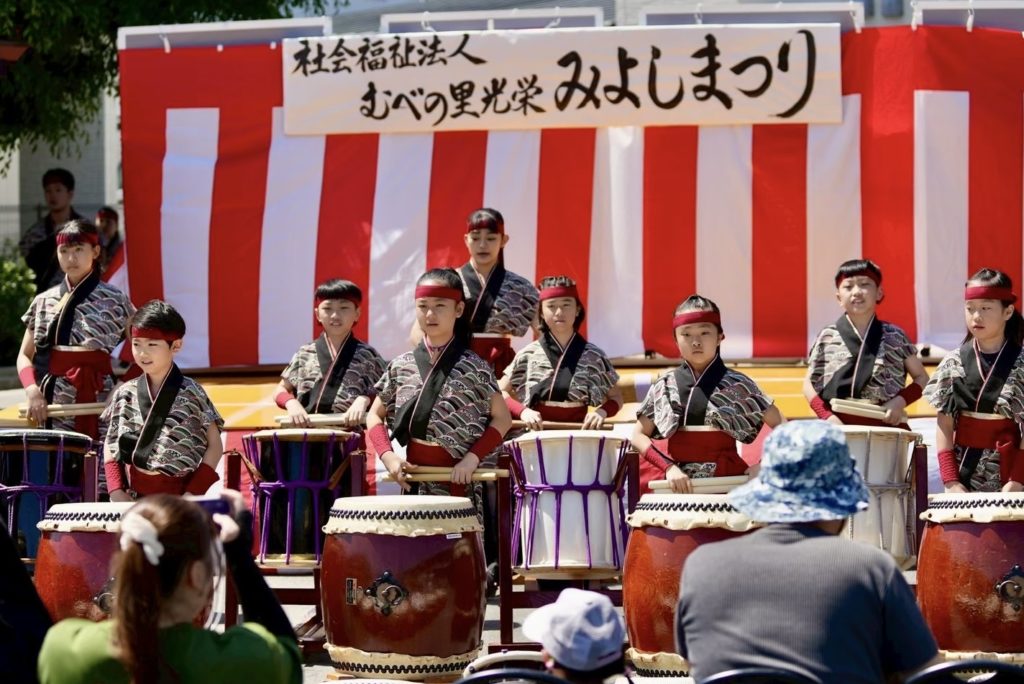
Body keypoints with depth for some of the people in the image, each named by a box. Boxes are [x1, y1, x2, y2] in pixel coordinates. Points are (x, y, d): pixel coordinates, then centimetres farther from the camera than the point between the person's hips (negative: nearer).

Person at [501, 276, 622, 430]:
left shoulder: (593, 357, 6)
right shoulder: (528, 355, 5)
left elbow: (616, 397, 15)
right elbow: (499, 393, 9)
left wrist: (602, 411, -6)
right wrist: (522, 411, -10)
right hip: (537, 432, 0)